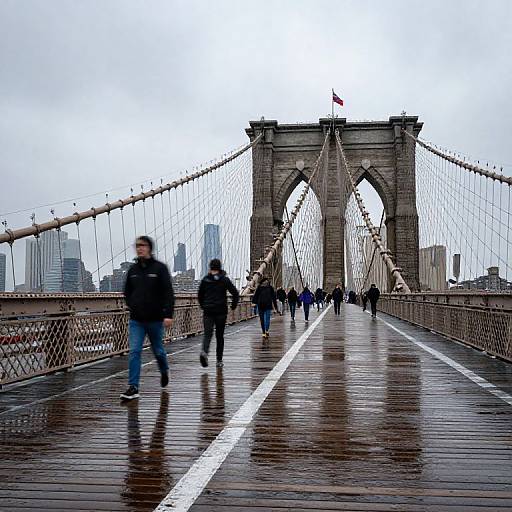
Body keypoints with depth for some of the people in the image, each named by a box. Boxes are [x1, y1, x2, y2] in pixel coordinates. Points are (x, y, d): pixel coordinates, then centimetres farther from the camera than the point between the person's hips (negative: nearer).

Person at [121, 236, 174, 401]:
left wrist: (168, 314, -20)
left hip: (155, 319, -3)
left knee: (158, 350, 13)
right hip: (136, 320, 3)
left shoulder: (160, 268, -7)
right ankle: (133, 387, -5)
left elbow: (168, 293, -12)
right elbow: (127, 292, 20)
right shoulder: (133, 270, 7)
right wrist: (132, 307, 7)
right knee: (134, 352, -7)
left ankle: (164, 371, 43)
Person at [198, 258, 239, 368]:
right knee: (220, 335, 8)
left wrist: (203, 306, 24)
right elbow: (235, 293, -4)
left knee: (207, 333, -2)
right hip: (221, 311, -1)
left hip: (208, 311, 1)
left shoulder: (205, 279, 3)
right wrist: (233, 306, 10)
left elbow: (200, 295, 10)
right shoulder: (224, 279, -1)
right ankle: (219, 360, 12)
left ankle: (204, 351, -31)